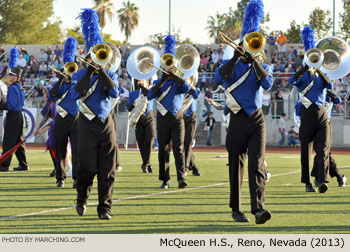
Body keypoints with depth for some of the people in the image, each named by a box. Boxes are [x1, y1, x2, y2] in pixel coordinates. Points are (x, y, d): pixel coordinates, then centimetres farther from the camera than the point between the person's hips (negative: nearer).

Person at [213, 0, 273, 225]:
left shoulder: (260, 67, 9)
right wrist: (237, 56, -21)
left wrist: (253, 59, -17)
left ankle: (259, 208, -23)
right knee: (236, 166, 5)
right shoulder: (232, 66, 5)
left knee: (257, 165, -12)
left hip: (257, 121, 0)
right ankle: (236, 210, 15)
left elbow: (268, 83, -12)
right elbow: (219, 78, -17)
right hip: (237, 121, 0)